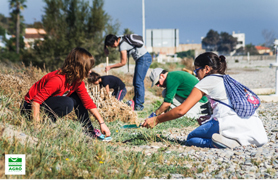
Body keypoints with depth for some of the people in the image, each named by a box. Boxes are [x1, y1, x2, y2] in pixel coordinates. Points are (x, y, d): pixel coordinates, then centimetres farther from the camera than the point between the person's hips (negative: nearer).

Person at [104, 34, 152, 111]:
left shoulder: (122, 46, -20)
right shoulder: (120, 38, 7)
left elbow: (123, 63, -13)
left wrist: (110, 67, -5)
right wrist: (106, 48, 11)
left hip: (144, 58, -10)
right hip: (142, 58, 10)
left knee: (138, 82, -12)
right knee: (136, 82, 11)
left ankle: (139, 105, -11)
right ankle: (135, 102, 14)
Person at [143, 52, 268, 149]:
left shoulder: (208, 81, 8)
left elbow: (181, 110, 4)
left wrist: (156, 120, 13)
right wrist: (209, 121, 31)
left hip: (231, 123, -7)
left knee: (191, 138, 12)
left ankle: (222, 142, -16)